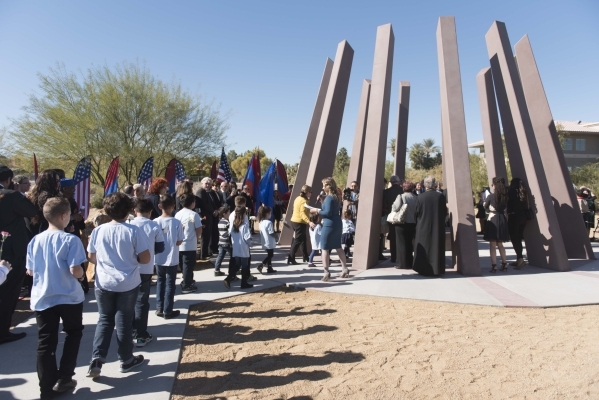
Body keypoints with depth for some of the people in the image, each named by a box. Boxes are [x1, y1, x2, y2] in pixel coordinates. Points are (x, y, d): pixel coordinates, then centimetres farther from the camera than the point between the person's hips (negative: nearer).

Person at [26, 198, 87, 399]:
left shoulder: (35, 241, 1)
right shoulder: (70, 240, -17)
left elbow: (30, 271, 7)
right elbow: (75, 271, -21)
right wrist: (81, 275, 1)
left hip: (42, 298, 4)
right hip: (69, 297, -4)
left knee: (45, 343, 10)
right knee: (73, 334, 19)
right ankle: (63, 378, 20)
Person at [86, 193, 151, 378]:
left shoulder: (98, 231, -3)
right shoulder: (135, 231, -13)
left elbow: (91, 258, 6)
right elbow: (145, 259, -13)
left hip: (104, 283, 2)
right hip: (128, 284, -2)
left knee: (104, 320, 17)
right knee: (124, 322, 10)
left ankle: (97, 359, 7)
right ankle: (126, 360, 23)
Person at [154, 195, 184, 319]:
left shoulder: (155, 222, -7)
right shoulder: (177, 222, -14)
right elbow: (179, 242, -11)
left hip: (159, 258, 3)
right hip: (172, 258, -3)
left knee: (160, 282, 19)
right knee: (170, 284, 7)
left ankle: (159, 308, 24)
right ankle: (168, 311, 13)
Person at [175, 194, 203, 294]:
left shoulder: (177, 214, 3)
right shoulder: (194, 214, -13)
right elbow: (199, 230, -10)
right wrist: (195, 237, 9)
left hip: (179, 244, 6)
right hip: (190, 245, -6)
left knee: (184, 265, 18)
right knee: (188, 265, 3)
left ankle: (188, 282, 32)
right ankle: (186, 286, 9)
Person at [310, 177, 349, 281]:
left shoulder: (329, 197, -14)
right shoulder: (336, 197, 13)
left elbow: (328, 212, -21)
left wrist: (317, 211, -9)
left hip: (329, 225, -9)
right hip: (337, 224, 9)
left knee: (325, 248, -1)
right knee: (338, 247, 18)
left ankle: (326, 272, -1)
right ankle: (345, 269, 22)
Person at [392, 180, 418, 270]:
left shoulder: (401, 196, -12)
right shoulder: (416, 198, 0)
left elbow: (395, 208, -17)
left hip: (401, 223, -4)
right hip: (412, 223, 4)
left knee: (401, 243, 3)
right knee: (409, 243, 14)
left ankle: (402, 263, 4)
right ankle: (409, 263, 19)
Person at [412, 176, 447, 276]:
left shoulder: (420, 197, -11)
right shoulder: (441, 196, -7)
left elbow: (417, 213, -5)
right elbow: (445, 212, 1)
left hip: (423, 227, -1)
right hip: (438, 227, 1)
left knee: (424, 248, 9)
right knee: (437, 247, 9)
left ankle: (424, 269, 13)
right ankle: (437, 269, 13)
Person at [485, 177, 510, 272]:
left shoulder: (491, 196, -10)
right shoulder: (505, 197, 1)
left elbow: (485, 207, 5)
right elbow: (505, 207, 14)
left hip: (492, 219, -5)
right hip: (502, 220, 5)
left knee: (493, 245, 0)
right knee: (500, 244, 18)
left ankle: (494, 266, -3)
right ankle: (504, 264, 20)